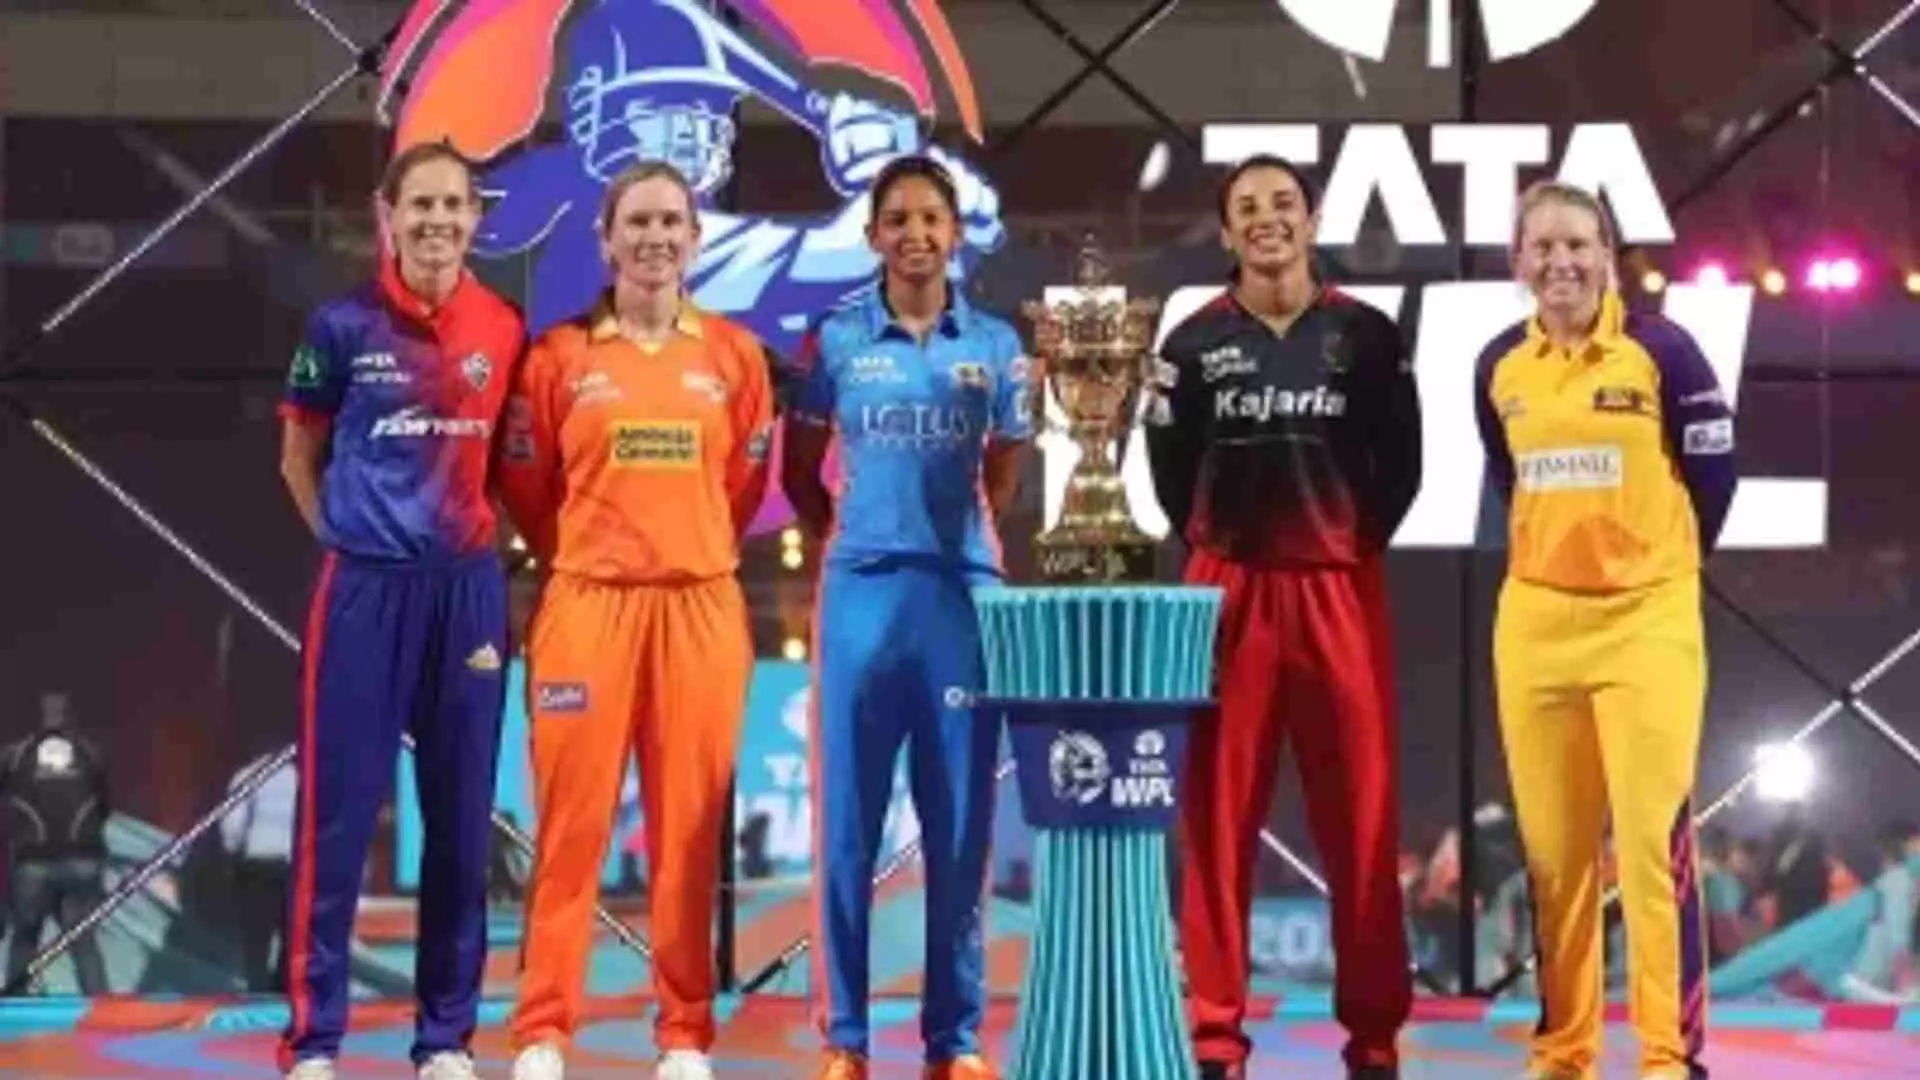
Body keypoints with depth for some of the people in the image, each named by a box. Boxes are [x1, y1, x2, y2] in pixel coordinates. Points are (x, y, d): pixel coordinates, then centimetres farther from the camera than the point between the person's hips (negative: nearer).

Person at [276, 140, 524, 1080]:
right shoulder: (344, 325, -2)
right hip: (365, 587, -2)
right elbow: (300, 458, 9)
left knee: (461, 817, 6)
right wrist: (353, 538, 3)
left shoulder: (507, 330, 3)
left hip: (468, 588, 2)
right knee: (337, 812, -1)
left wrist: (484, 531, 4)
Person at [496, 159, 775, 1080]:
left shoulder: (736, 354, 7)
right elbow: (523, 483, 10)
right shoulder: (560, 354, 3)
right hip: (587, 604, -1)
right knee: (571, 822, 0)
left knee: (690, 825, 4)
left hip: (701, 607, 1)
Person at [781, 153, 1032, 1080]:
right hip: (861, 590, -1)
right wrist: (841, 539, 4)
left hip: (964, 591, 1)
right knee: (847, 816, 1)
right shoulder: (835, 340, 3)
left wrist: (963, 535, 4)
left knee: (960, 819, 3)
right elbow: (800, 467, 11)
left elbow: (1005, 475, 14)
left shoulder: (995, 346, 6)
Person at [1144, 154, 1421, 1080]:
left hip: (1340, 592, 0)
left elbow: (1400, 463, 7)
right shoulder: (1196, 341, 4)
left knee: (1360, 815, 2)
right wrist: (1218, 545, 6)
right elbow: (1169, 467, 9)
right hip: (1228, 592, 0)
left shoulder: (1366, 334, 4)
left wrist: (1353, 544, 3)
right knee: (1218, 815, 2)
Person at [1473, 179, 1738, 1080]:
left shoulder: (1660, 348, -7)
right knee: (1552, 849, 7)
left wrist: (1657, 563, 8)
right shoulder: (1499, 367, 6)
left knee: (1653, 839, -7)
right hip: (1534, 623, 4)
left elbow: (1713, 470, 1)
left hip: (1646, 619, -4)